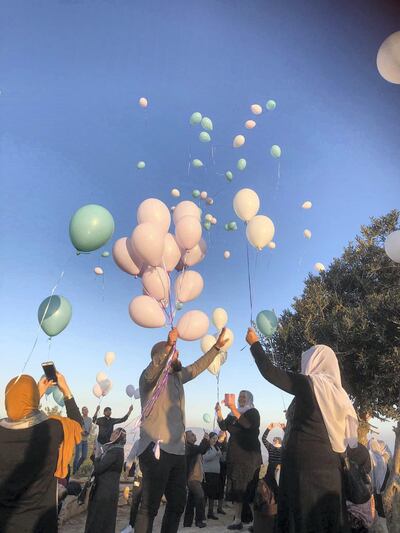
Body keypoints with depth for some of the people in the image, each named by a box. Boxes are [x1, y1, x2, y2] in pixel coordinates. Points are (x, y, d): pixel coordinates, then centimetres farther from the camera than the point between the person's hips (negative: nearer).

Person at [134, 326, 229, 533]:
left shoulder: (177, 377, 14)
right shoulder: (150, 377, -10)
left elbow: (197, 366, 22)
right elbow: (153, 370, -34)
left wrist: (217, 347, 20)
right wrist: (168, 345, -48)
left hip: (177, 451, 8)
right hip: (156, 450, -8)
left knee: (177, 504, 16)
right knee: (150, 506, -2)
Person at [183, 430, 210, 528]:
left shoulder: (192, 447, 15)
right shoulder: (188, 447, -16)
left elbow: (203, 451, 17)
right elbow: (200, 449, -28)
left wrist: (207, 441, 3)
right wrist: (205, 439, -16)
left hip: (196, 477, 10)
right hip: (193, 478, -10)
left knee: (191, 500, 13)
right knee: (200, 498, -12)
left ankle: (187, 522, 19)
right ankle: (199, 520, -5)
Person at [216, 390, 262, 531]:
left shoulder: (253, 412, -1)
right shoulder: (232, 414, 15)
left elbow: (247, 424, -21)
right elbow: (223, 426, 5)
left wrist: (233, 408, -29)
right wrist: (219, 413, -12)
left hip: (249, 454, -5)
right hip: (234, 454, 5)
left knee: (250, 487, -8)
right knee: (236, 487, 4)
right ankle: (237, 520, 10)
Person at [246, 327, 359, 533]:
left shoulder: (308, 383, -12)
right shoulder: (337, 391, 7)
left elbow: (269, 371, -12)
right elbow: (343, 432, 13)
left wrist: (255, 343, -1)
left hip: (303, 459, -7)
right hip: (328, 460, 7)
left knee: (303, 513, 4)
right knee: (325, 512, 15)